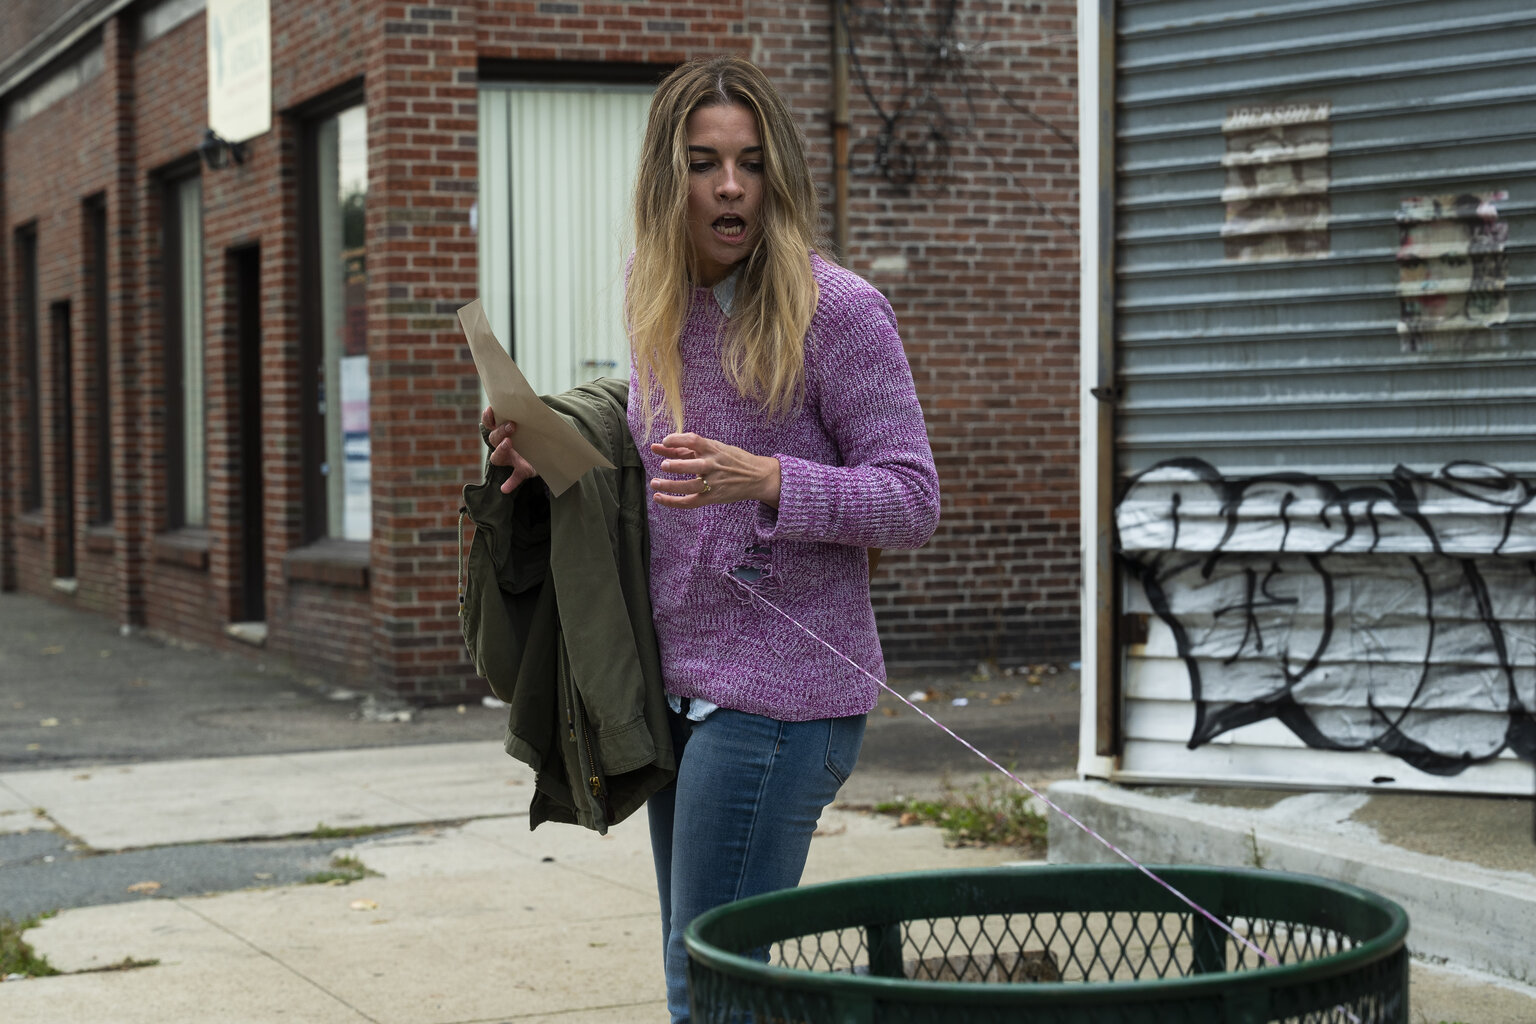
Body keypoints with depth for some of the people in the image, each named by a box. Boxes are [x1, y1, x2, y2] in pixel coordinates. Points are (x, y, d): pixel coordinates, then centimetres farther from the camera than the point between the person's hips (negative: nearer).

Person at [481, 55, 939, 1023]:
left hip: (781, 692, -7)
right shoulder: (663, 310, 11)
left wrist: (763, 481, -25)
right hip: (680, 688, 8)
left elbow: (911, 499, -10)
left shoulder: (838, 309, -10)